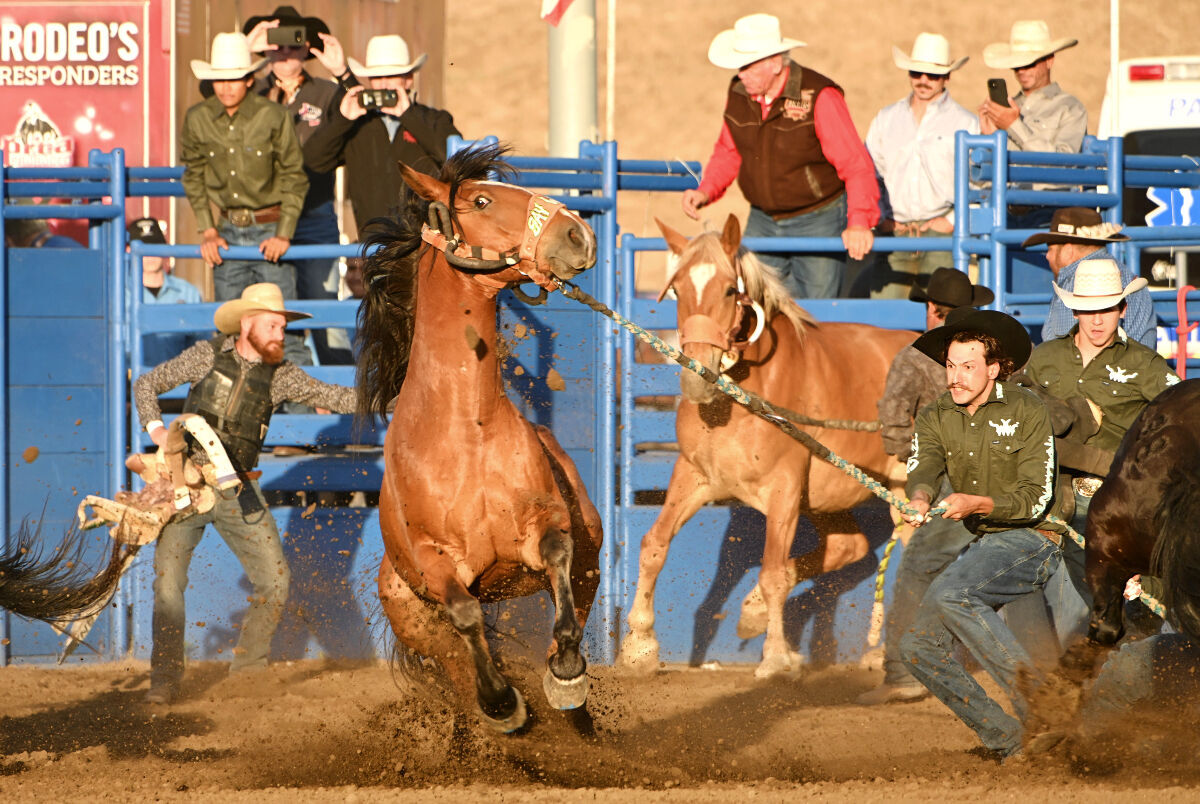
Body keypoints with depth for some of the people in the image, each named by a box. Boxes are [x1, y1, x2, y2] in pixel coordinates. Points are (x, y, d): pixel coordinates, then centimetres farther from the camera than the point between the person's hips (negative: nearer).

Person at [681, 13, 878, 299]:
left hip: (818, 221, -5)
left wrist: (859, 222, -34)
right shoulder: (738, 94, -3)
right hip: (763, 221, 5)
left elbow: (856, 164, -22)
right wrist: (706, 191, -5)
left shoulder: (819, 96, -21)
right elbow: (728, 152, 13)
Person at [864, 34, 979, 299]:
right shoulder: (886, 119, 17)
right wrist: (882, 218, 8)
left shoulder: (966, 124, 7)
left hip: (940, 231, -3)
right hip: (894, 234, 3)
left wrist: (952, 222, -5)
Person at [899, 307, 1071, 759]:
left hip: (1032, 539, -7)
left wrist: (977, 504, -33)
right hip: (984, 545, 7)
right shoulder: (935, 417, 4)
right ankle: (1009, 740, 3)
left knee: (950, 594, -31)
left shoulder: (1026, 412, -12)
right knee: (919, 647, -3)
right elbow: (922, 469, -14)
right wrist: (919, 500, -38)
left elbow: (1037, 498, -17)